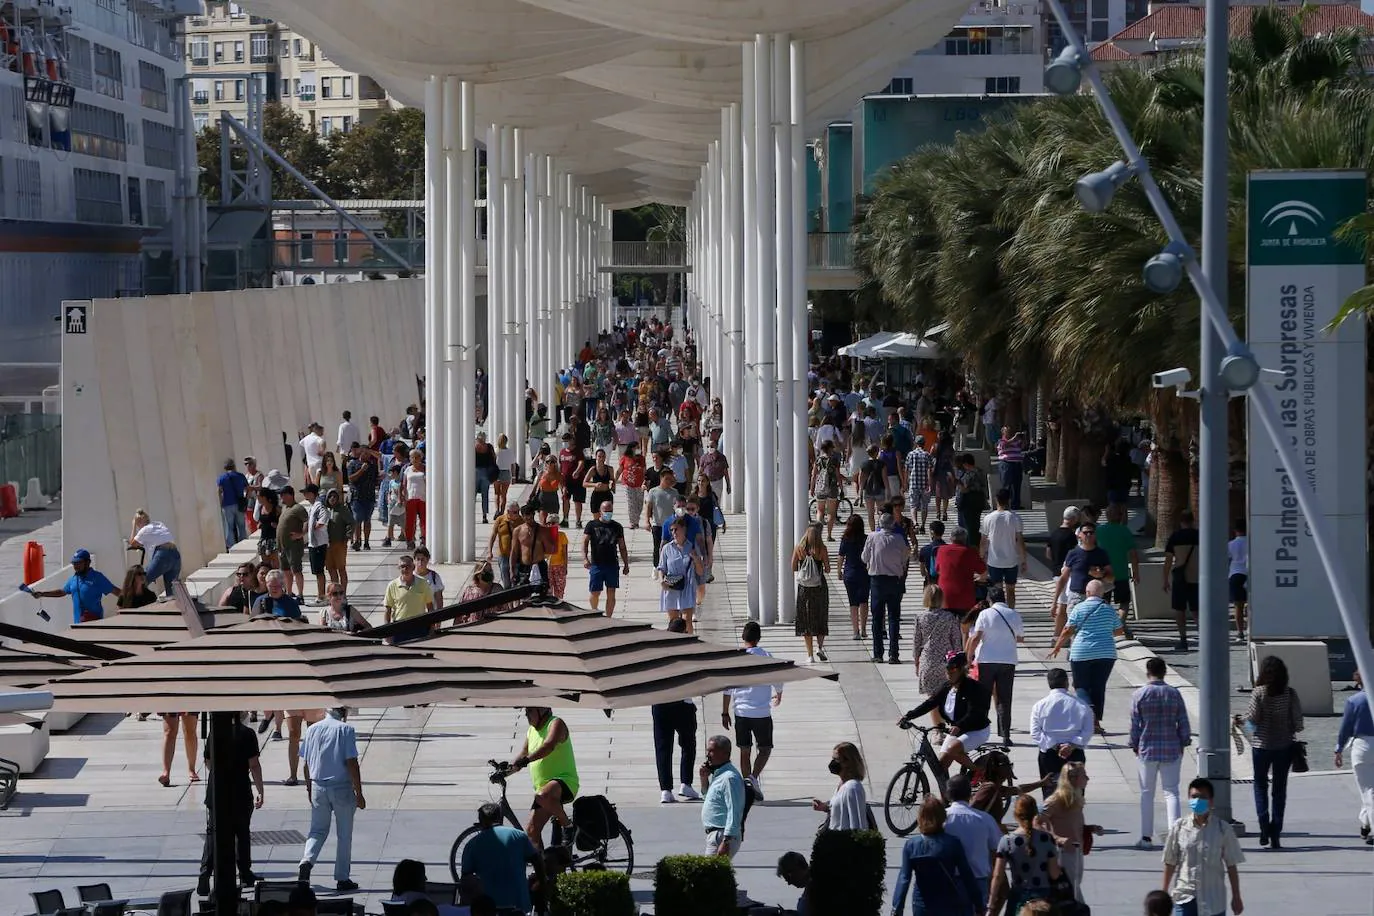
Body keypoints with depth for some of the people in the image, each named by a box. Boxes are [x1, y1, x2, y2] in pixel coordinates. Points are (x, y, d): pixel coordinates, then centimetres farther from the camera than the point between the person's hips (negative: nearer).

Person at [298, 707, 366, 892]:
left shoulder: (312, 729, 2)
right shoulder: (345, 730, -12)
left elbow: (306, 762, 7)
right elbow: (352, 763, -14)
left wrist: (309, 788, 19)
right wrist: (359, 794, -9)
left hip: (318, 787, 4)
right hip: (342, 787, -4)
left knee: (318, 830, 14)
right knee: (344, 835, 9)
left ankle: (307, 861, -12)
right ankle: (342, 878, 13)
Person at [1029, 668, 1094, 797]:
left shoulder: (1039, 706, -3)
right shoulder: (1081, 705, -1)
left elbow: (1035, 733, -9)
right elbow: (1087, 732, -8)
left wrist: (1055, 746, -11)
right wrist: (1072, 745, -13)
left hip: (1048, 755, 0)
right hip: (1075, 755, 0)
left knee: (1049, 792, 6)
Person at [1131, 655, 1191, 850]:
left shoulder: (1139, 695, -7)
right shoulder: (1174, 693, -1)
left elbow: (1135, 724, -3)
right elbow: (1183, 722, 2)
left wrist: (1134, 746, 8)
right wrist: (1184, 743, 13)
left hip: (1147, 749, -1)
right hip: (1172, 750, 1)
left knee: (1147, 793, 7)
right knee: (1171, 792, 5)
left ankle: (1146, 837, 9)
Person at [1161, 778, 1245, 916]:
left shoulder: (1223, 829, -6)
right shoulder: (1178, 827, -5)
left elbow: (1231, 865, 0)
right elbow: (1170, 863, 4)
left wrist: (1236, 897, 3)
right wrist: (1164, 893, 7)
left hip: (1213, 898, 0)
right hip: (1184, 896, 0)